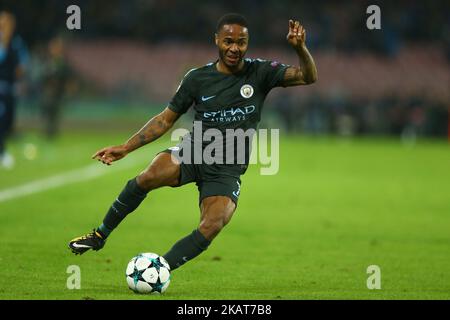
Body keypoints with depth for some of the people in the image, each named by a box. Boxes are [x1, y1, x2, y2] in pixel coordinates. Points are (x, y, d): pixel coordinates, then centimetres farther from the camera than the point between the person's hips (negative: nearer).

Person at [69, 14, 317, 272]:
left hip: (227, 171, 0)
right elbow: (166, 119, 8)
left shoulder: (260, 73, -1)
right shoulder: (197, 78, 1)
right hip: (193, 153, 1)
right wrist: (126, 148, 2)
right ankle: (100, 236, -12)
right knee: (148, 177, -29)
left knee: (212, 227, -26)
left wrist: (300, 47, -29)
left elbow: (309, 77, -9)